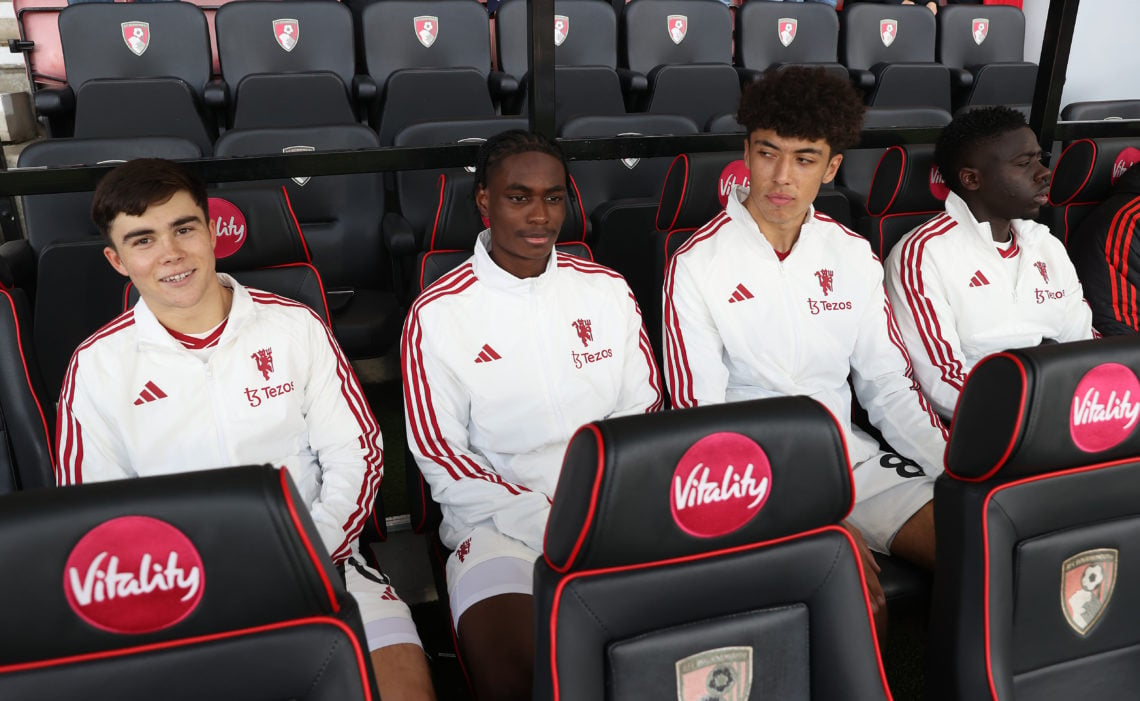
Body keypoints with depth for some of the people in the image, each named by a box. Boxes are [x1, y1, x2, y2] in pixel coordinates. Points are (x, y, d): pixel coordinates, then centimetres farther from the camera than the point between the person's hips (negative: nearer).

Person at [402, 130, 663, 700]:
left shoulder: (607, 290, 8)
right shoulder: (436, 315, -2)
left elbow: (643, 412, 10)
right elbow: (441, 459, -4)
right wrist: (546, 523, -15)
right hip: (500, 517, -2)